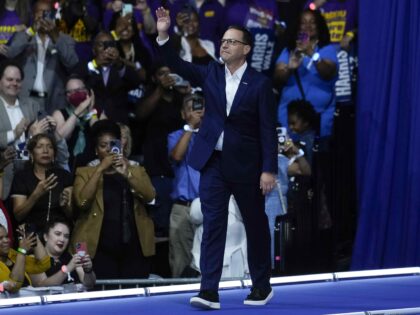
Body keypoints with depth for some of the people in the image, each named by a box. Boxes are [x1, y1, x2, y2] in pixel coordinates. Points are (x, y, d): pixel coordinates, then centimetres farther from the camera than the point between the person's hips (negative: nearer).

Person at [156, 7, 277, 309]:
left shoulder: (260, 84, -6)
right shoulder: (211, 74, 5)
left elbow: (268, 130, -8)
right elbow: (178, 65, -4)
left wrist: (269, 169, -13)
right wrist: (164, 35, -19)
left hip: (246, 165, -3)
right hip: (213, 162, 3)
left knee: (255, 224, 10)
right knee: (213, 224, -4)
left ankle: (262, 286, 25)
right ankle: (209, 291, -9)